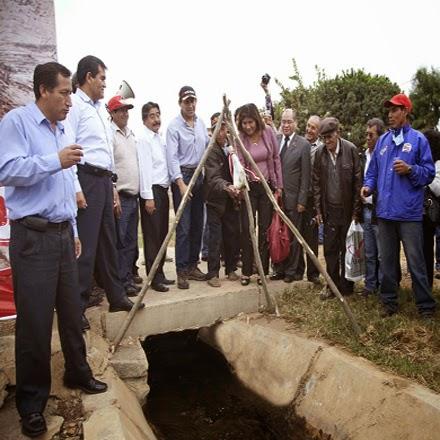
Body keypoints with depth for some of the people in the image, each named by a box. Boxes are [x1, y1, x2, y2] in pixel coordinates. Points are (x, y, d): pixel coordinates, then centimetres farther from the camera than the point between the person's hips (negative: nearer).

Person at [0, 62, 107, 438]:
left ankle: (78, 373, 32)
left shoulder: (61, 131, 18)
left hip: (62, 233, 7)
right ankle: (32, 403, 14)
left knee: (72, 311, 14)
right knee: (35, 320, -1)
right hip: (33, 235, -7)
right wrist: (55, 161, -19)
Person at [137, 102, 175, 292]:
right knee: (152, 236, -5)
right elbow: (144, 169, -14)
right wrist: (148, 197, -18)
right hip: (151, 191, -8)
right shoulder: (143, 139, -7)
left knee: (162, 234, 11)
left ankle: (160, 274, 19)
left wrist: (165, 190, 13)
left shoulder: (160, 139, 18)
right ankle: (154, 278, 1)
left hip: (163, 190, 8)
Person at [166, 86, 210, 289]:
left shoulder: (201, 123, 12)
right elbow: (172, 156, -13)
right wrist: (180, 182, -21)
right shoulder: (174, 126, -7)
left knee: (197, 225, 9)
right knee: (183, 226, -6)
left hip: (199, 175, 6)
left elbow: (207, 147, 16)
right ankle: (182, 271, 1)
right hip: (182, 176, -6)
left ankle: (192, 265, 20)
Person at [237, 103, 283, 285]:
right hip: (248, 187, -1)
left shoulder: (268, 132, -3)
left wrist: (278, 186, 2)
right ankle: (246, 272, 10)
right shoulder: (239, 138, -6)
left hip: (268, 186, 1)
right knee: (247, 229, -1)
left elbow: (276, 159, 3)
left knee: (265, 229, 5)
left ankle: (263, 271, 16)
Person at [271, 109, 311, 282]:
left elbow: (306, 176, -4)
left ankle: (292, 271, 17)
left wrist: (302, 200, -8)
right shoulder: (274, 140, 7)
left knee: (293, 236, 5)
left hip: (293, 198, -3)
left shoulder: (303, 144, -3)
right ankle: (279, 269, 21)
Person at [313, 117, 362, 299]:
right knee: (330, 249, 6)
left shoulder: (351, 149, -8)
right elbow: (316, 182, 5)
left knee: (346, 249, 7)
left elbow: (357, 181, -6)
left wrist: (356, 210, -8)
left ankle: (346, 286, 20)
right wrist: (318, 209, 3)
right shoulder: (320, 153, 1)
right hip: (329, 209, 3)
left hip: (347, 209, -2)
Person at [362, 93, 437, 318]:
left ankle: (426, 306, 13)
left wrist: (410, 170, -17)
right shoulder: (382, 140, 12)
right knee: (386, 260, 11)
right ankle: (389, 302, 24)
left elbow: (429, 172, 0)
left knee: (415, 261, 0)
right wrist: (368, 186, -1)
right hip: (385, 210, 5)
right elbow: (373, 171, 17)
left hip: (409, 212, -4)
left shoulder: (418, 139, 0)